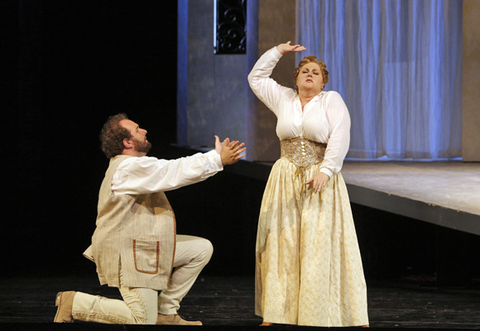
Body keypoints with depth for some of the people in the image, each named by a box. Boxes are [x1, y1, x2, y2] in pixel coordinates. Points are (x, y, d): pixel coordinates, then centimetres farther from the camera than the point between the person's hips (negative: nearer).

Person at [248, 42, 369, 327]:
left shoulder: (332, 100, -1)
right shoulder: (283, 99, 12)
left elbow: (340, 137, -11)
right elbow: (256, 78, 21)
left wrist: (325, 171, -20)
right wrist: (278, 52, 15)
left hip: (321, 180, -4)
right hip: (286, 180, 4)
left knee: (321, 244, -7)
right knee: (282, 242, 1)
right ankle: (275, 313, 4)